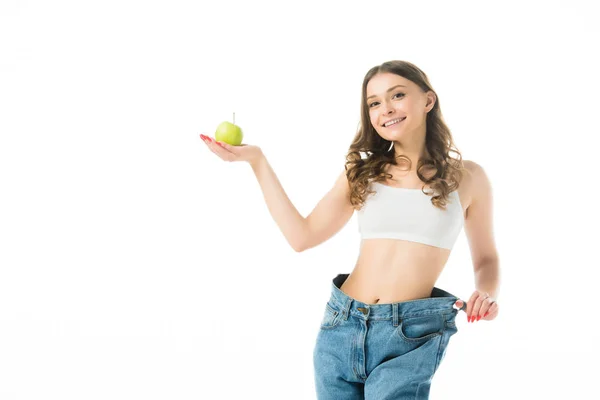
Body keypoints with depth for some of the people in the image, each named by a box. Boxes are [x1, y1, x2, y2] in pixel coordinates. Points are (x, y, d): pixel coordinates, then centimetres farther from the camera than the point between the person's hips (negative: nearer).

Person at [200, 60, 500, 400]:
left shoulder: (467, 176, 4)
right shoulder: (362, 172, 10)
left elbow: (486, 258, 13)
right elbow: (302, 236, 2)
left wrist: (485, 294, -9)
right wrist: (257, 161, 2)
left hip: (411, 337, -3)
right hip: (341, 326, 3)